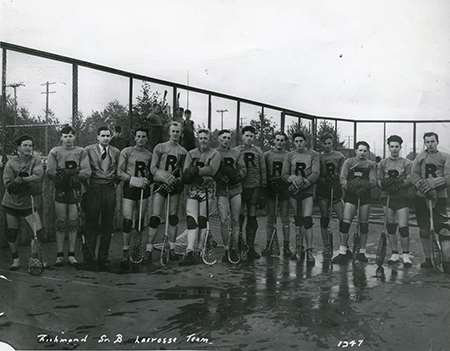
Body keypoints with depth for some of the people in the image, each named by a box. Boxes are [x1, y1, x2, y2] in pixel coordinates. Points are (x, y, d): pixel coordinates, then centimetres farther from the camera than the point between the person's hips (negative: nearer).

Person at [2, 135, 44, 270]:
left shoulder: (36, 160, -3)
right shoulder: (11, 162, -5)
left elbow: (38, 175, -22)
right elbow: (7, 184, -14)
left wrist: (21, 180, -27)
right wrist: (28, 184, -23)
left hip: (28, 204, 0)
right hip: (11, 204, 0)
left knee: (38, 232, -6)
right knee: (11, 234, 7)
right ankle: (16, 260, 26)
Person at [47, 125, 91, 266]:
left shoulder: (81, 152, 7)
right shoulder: (54, 152, 7)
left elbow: (87, 172, -4)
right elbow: (50, 171, -3)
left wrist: (70, 174, -14)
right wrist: (73, 172, -12)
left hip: (76, 190, 0)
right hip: (60, 190, 0)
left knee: (73, 222, 4)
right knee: (60, 223, 2)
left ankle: (71, 254, 12)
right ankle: (59, 255, 9)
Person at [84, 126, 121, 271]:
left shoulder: (116, 152, 13)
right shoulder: (88, 150, 4)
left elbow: (119, 171, 18)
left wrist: (116, 181, 5)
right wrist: (86, 182, -3)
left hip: (110, 189, 3)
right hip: (93, 189, -3)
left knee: (107, 225, 5)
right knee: (92, 224, -3)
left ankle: (103, 259, 13)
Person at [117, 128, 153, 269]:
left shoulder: (149, 155, 9)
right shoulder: (126, 152, -1)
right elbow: (120, 172, -3)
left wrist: (148, 180, -2)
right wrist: (133, 180, -15)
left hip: (144, 189, 3)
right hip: (130, 188, -3)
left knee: (140, 220, 9)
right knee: (127, 221, -8)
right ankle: (125, 254, -4)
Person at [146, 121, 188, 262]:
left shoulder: (183, 151, 11)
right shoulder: (160, 147, 2)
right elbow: (153, 168, -2)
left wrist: (181, 181, -3)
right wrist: (165, 177, -15)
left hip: (176, 184, 3)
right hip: (161, 184, -3)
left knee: (173, 217, 6)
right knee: (155, 217, -8)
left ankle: (172, 249, 13)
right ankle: (149, 249, -3)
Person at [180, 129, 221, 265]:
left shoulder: (215, 154, 6)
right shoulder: (191, 153, 14)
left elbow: (212, 170, -12)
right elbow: (185, 172, 1)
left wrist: (196, 170, -17)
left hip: (207, 189, -2)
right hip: (192, 189, 2)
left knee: (203, 220, 0)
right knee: (191, 219, -8)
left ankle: (200, 250, 9)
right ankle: (189, 252, -13)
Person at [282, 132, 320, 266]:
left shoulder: (313, 155, 3)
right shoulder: (290, 156, 10)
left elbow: (315, 174, -6)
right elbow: (284, 174, 6)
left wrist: (304, 183, -18)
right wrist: (292, 179, -14)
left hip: (308, 191, -3)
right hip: (293, 191, 3)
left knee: (307, 220, -13)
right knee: (298, 221, 6)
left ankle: (309, 252, -9)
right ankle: (299, 250, 15)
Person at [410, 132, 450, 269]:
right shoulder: (420, 157, 13)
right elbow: (414, 175, 1)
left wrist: (431, 185, -15)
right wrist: (425, 188, -13)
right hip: (421, 197, 2)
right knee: (424, 229, 5)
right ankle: (428, 259, 14)